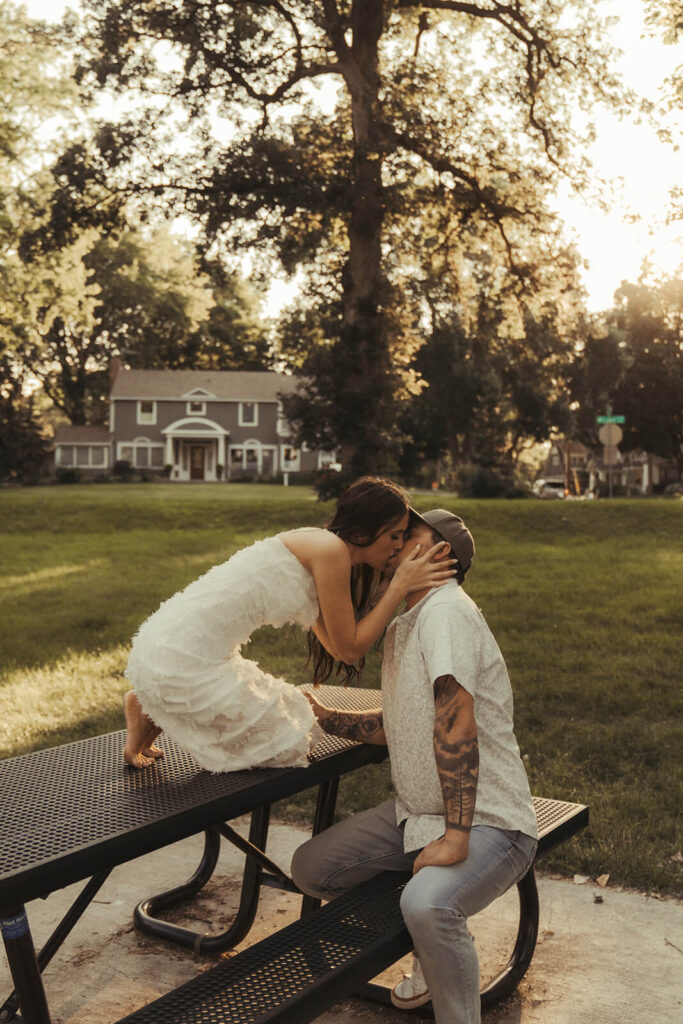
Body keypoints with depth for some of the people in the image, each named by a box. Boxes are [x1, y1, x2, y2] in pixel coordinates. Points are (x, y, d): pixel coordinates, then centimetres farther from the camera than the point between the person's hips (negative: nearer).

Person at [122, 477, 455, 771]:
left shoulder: (313, 550, 15)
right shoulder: (331, 550, -14)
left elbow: (336, 646, 16)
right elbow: (349, 648, -8)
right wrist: (400, 585, -5)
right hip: (182, 660, -10)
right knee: (285, 746, 4)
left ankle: (152, 707, 18)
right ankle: (151, 713, 6)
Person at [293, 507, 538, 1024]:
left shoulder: (446, 610, -20)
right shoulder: (402, 626, 11)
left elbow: (455, 722, -28)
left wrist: (455, 837, -31)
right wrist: (326, 717, 9)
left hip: (487, 822, -10)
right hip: (414, 812, 10)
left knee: (426, 905, -36)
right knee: (311, 868, 5)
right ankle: (437, 949, 21)